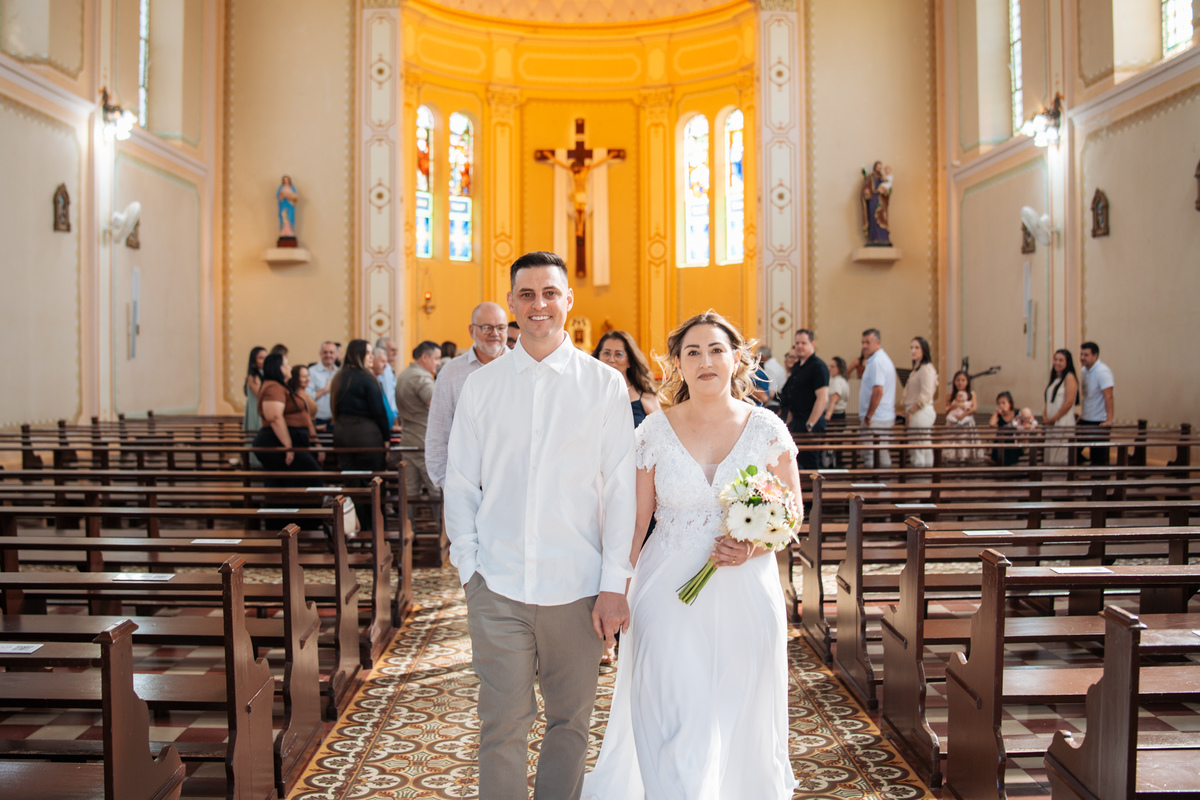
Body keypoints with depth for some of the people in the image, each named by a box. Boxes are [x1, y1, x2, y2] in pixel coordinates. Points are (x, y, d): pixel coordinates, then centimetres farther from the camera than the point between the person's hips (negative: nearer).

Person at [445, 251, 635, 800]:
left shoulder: (605, 385, 0)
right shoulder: (480, 385, 5)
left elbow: (620, 488, -1)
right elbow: (461, 483, 8)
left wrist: (614, 584, -4)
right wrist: (469, 566, 1)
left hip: (577, 588, 0)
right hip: (497, 588, 1)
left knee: (570, 722, 13)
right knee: (502, 726, 5)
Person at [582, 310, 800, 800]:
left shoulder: (767, 429, 0)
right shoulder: (655, 432, -2)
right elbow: (633, 521, 1)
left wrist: (753, 548, -12)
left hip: (745, 596, 1)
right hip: (670, 595, -1)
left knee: (740, 720, 14)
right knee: (676, 727, -3)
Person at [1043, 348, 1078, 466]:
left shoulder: (1069, 377, -8)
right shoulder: (1055, 378, 16)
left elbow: (1069, 402, -15)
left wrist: (1053, 419, -11)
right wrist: (1045, 415, 2)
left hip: (1064, 424, -8)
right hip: (1051, 425, 8)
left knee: (1060, 458, -8)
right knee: (1050, 456, 9)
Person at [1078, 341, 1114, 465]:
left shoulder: (1102, 371, -15)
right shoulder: (1084, 370, 11)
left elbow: (1108, 397, -22)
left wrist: (1109, 420, -29)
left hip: (1099, 422, -8)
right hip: (1085, 420, 8)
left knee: (1099, 458, -4)